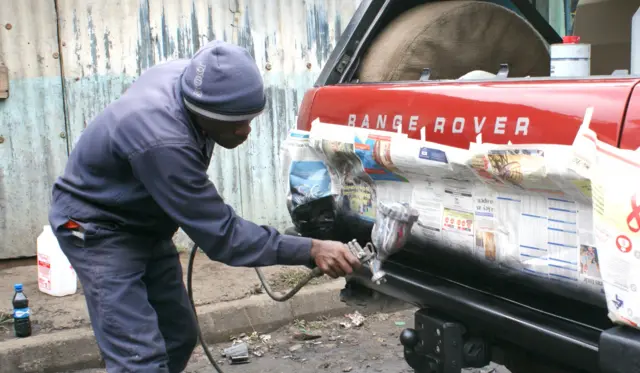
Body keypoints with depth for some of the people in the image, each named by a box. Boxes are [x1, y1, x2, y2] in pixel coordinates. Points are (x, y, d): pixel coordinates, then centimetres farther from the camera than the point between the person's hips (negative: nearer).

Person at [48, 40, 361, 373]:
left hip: (144, 222, 9)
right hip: (98, 229, -9)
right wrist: (311, 250, -35)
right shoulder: (163, 142, -39)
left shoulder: (188, 79, -14)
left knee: (179, 336, 13)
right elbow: (221, 234, -32)